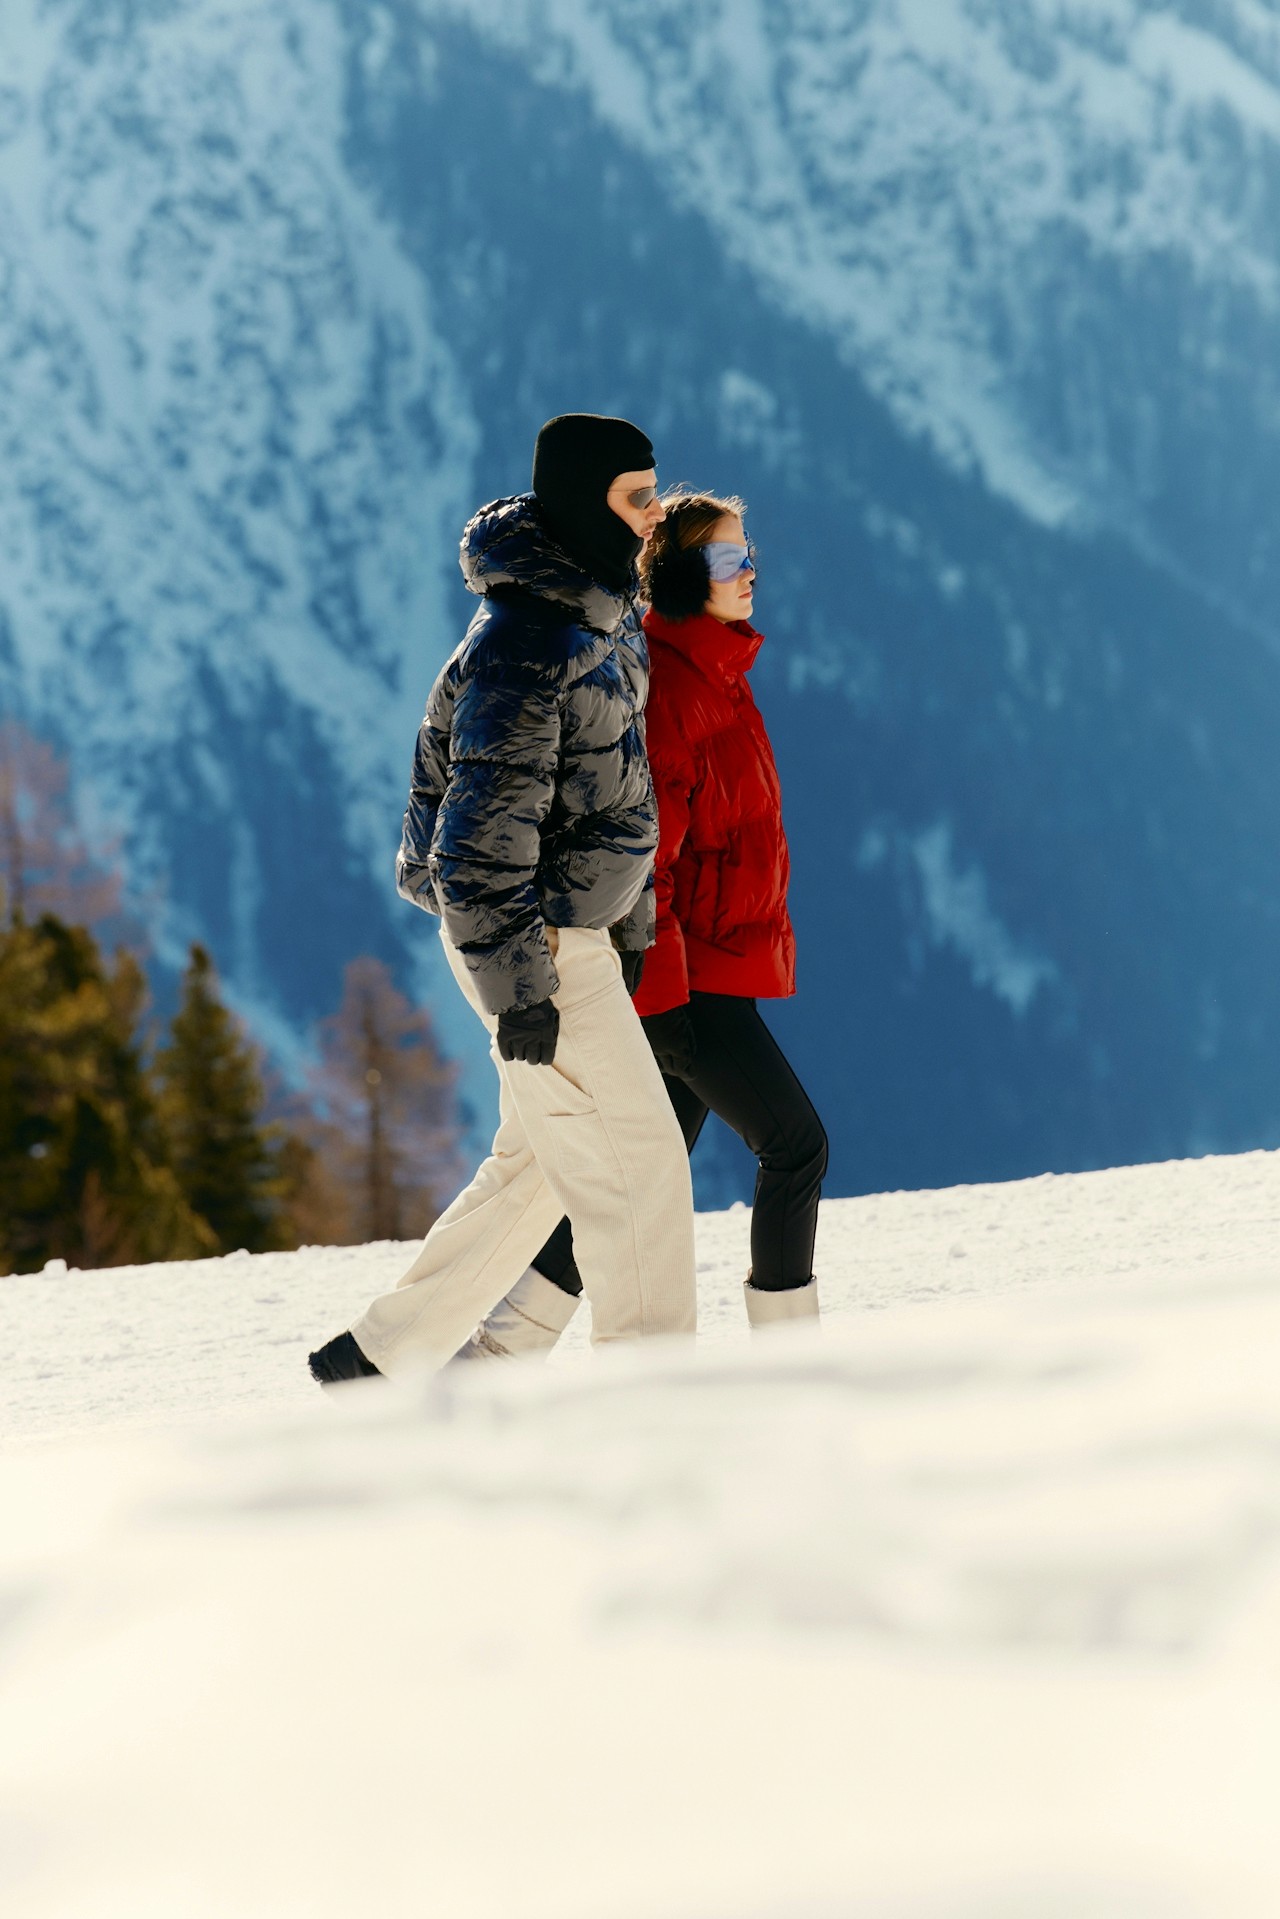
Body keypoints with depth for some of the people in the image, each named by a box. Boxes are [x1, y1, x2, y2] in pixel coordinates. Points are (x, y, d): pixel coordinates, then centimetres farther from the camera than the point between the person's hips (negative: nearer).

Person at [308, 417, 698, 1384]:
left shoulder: (607, 617, 11)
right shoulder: (523, 641, -21)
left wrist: (632, 924, 22)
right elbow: (484, 828, -24)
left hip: (577, 929, 10)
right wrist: (517, 987, -24)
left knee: (540, 1162, 16)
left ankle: (379, 1355, 23)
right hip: (532, 941, -10)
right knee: (641, 1166, -7)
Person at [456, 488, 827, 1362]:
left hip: (701, 970, 10)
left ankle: (499, 1355, 10)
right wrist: (659, 977, -24)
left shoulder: (715, 674, 17)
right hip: (683, 973, -10)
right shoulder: (662, 681, -15)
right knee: (796, 1142, -5)